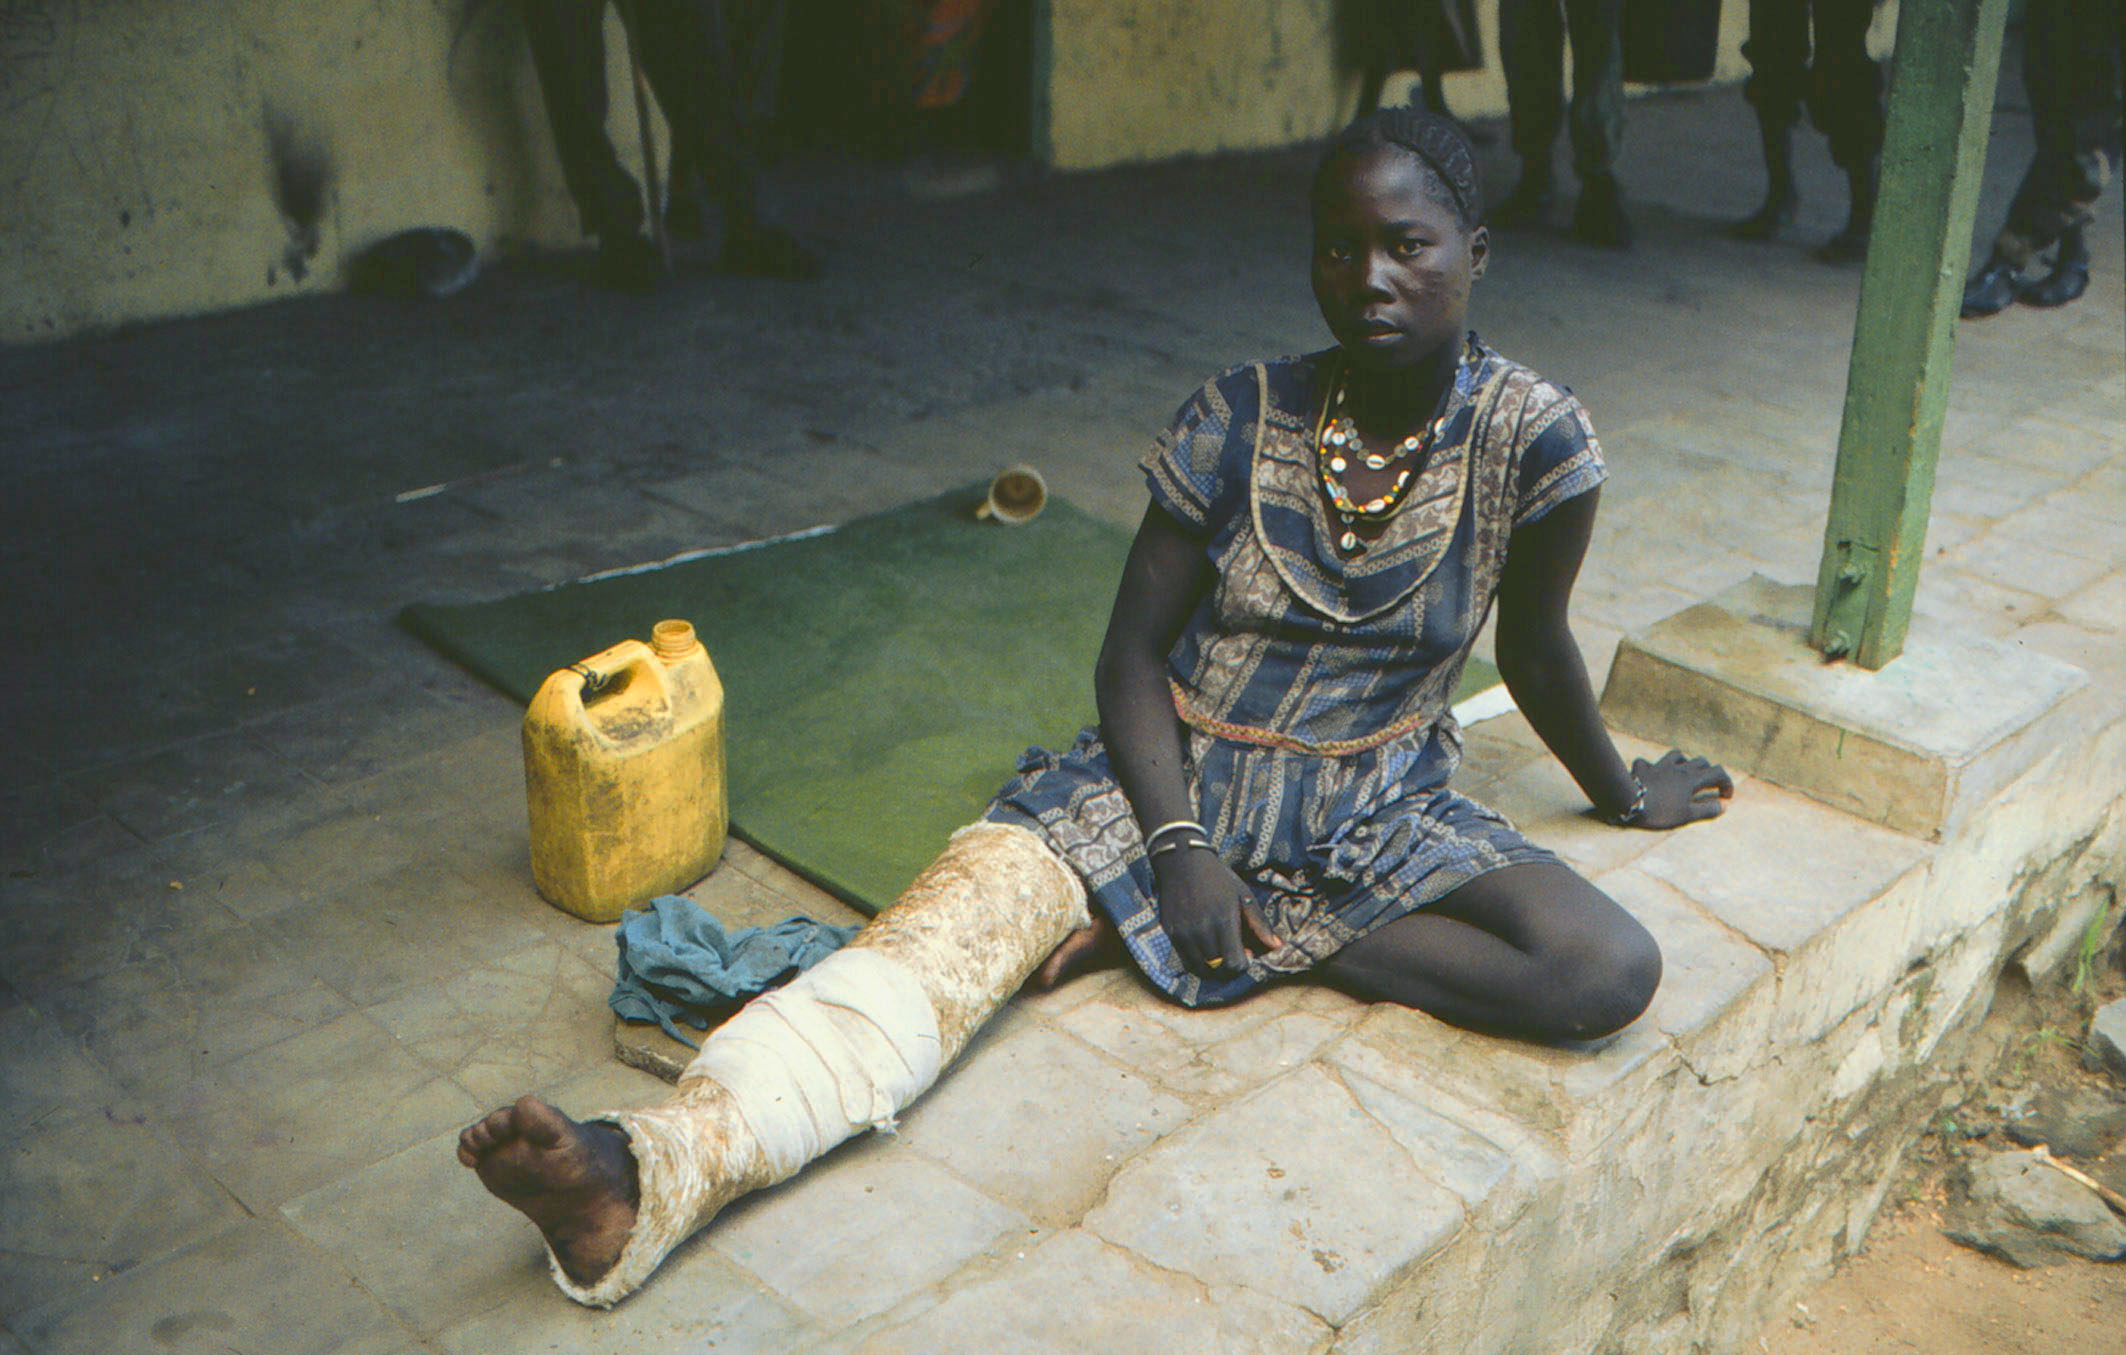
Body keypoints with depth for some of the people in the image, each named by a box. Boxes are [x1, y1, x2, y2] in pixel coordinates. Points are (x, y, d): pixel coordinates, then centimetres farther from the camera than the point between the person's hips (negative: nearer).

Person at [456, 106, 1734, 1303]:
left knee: (1611, 971, -25)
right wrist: (1178, 845, -18)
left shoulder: (1532, 435, -8)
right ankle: (645, 1177, -46)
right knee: (948, 935, -27)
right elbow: (1133, 651, -4)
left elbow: (1536, 649, 8)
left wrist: (1619, 790, 23)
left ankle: (1259, 941, -17)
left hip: (1376, 806, 1)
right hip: (1175, 775, 0)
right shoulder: (1242, 417, -6)